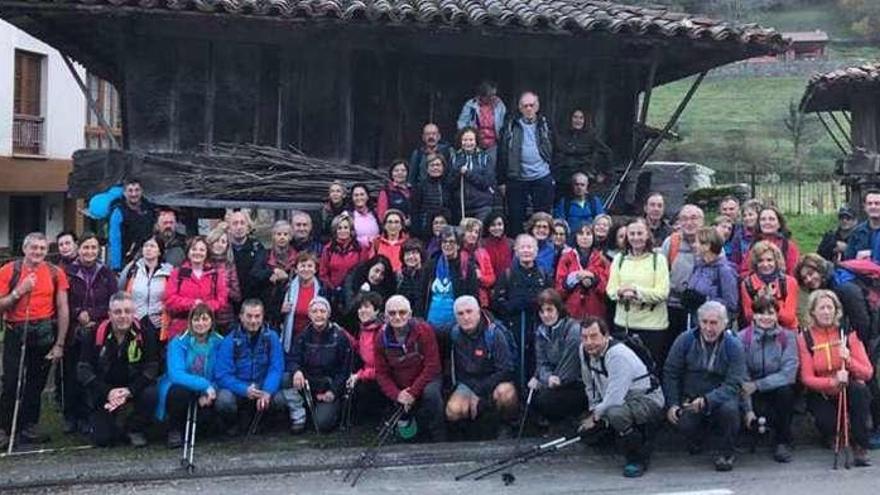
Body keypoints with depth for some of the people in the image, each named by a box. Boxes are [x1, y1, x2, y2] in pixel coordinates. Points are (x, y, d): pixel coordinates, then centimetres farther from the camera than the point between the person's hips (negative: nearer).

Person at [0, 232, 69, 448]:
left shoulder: (55, 273, 2)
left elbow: (63, 309, 2)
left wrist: (60, 344, -1)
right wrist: (19, 291, -18)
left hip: (44, 333, 1)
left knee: (37, 382, 8)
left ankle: (29, 425, 20)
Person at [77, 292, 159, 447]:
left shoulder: (144, 335, -8)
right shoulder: (94, 335, -7)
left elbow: (151, 368, -10)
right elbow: (83, 370, -9)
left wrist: (129, 391, -25)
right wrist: (107, 392, -22)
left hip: (133, 388, 0)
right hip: (103, 392, 0)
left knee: (150, 394, -32)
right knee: (102, 439, -12)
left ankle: (135, 429, -3)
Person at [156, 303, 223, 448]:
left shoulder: (220, 343, -3)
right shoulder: (178, 343, -10)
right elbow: (175, 374, -24)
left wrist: (210, 391, -26)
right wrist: (204, 385, -34)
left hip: (206, 394, 2)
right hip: (179, 391, -2)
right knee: (179, 391, -35)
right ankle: (174, 430, -4)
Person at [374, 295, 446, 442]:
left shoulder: (424, 330, -16)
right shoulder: (382, 337, -6)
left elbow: (432, 366, -18)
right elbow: (381, 373, -3)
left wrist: (413, 392, -23)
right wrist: (396, 395, -20)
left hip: (426, 381, -3)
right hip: (400, 390, 3)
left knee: (431, 393, -36)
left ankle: (440, 440, -24)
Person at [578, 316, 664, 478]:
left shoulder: (618, 354, -30)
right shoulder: (584, 350, -5)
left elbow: (615, 396, -32)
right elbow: (590, 385, 12)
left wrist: (596, 416, -19)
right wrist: (594, 410, 7)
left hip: (646, 398, -9)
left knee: (616, 414, -38)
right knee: (588, 433, 1)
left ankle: (639, 458, -15)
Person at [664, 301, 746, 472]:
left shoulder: (734, 346, -10)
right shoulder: (685, 340, -5)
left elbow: (733, 385, -16)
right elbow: (670, 374, 0)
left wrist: (706, 400, -31)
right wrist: (672, 404, -10)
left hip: (720, 399, -1)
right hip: (689, 399, 1)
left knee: (730, 409, -34)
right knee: (683, 423, -27)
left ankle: (727, 453, -5)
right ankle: (696, 439, 16)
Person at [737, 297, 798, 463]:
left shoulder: (787, 336, -8)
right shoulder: (743, 338, -10)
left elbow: (788, 374, -16)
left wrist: (757, 385, -24)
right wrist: (748, 410, -20)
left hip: (779, 389, 2)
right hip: (754, 395, -2)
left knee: (785, 390, -31)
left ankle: (782, 442, -10)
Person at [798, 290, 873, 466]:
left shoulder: (848, 334, -3)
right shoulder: (805, 338, -6)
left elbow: (868, 373, -8)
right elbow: (807, 378, -12)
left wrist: (849, 360, -28)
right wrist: (833, 382, -30)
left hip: (849, 390, 1)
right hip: (821, 395, -1)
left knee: (861, 391, -34)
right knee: (827, 423, -31)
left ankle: (860, 449, -22)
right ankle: (832, 432, 11)